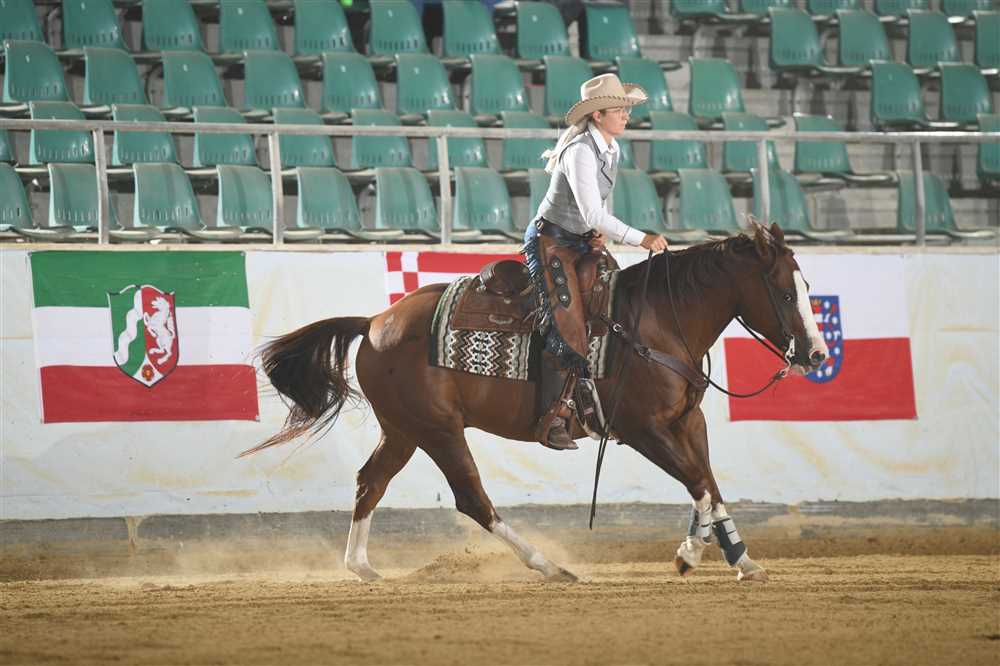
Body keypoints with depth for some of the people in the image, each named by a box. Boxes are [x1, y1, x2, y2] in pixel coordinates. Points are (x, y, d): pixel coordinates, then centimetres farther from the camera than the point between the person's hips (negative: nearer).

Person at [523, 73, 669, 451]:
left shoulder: (612, 149, 6)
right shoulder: (580, 152, -22)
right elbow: (593, 213, -29)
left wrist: (599, 232, 1)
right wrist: (641, 239, -28)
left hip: (583, 242, 9)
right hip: (551, 241, -9)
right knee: (568, 328, -20)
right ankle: (552, 420, -17)